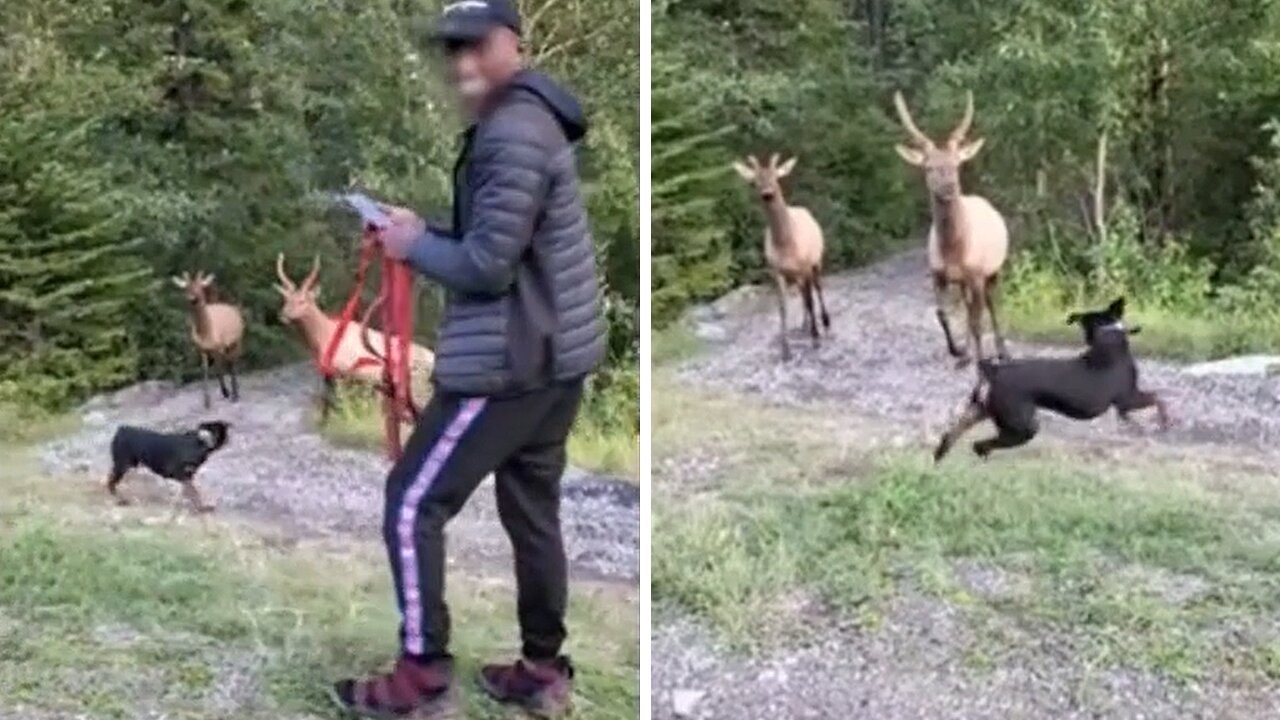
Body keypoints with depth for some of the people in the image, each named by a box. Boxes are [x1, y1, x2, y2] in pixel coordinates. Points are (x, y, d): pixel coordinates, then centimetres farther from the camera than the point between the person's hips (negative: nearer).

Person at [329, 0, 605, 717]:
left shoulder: (511, 133, -19)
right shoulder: (529, 118, 14)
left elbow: (486, 264, -22)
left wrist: (414, 245, -6)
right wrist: (428, 231, 5)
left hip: (509, 361, -10)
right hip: (554, 354, 10)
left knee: (414, 504, -1)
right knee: (533, 511, 16)